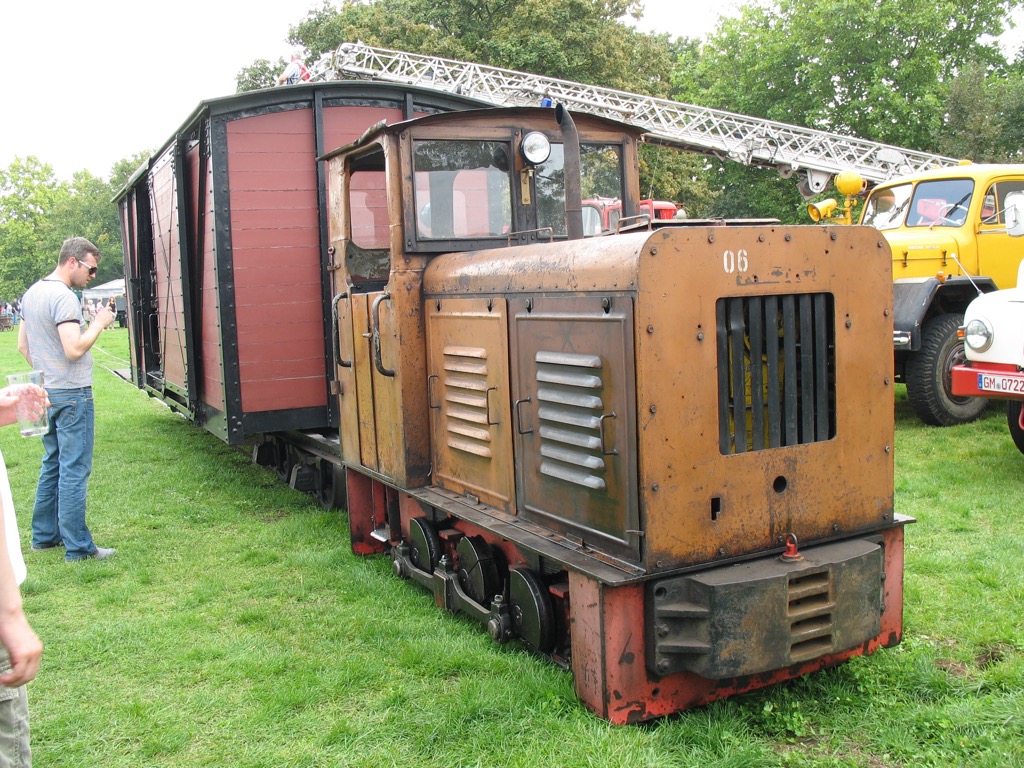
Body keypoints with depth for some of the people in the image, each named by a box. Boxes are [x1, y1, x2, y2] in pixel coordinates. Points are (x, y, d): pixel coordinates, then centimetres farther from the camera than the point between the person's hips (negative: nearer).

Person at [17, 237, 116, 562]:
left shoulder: (31, 294, 13)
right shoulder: (64, 297, -17)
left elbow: (22, 345, 19)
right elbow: (74, 349, -25)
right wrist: (99, 323, -13)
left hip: (46, 393, 10)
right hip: (72, 394, -9)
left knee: (53, 465, 18)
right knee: (74, 471, -6)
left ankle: (44, 535, 25)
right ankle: (77, 547, -2)